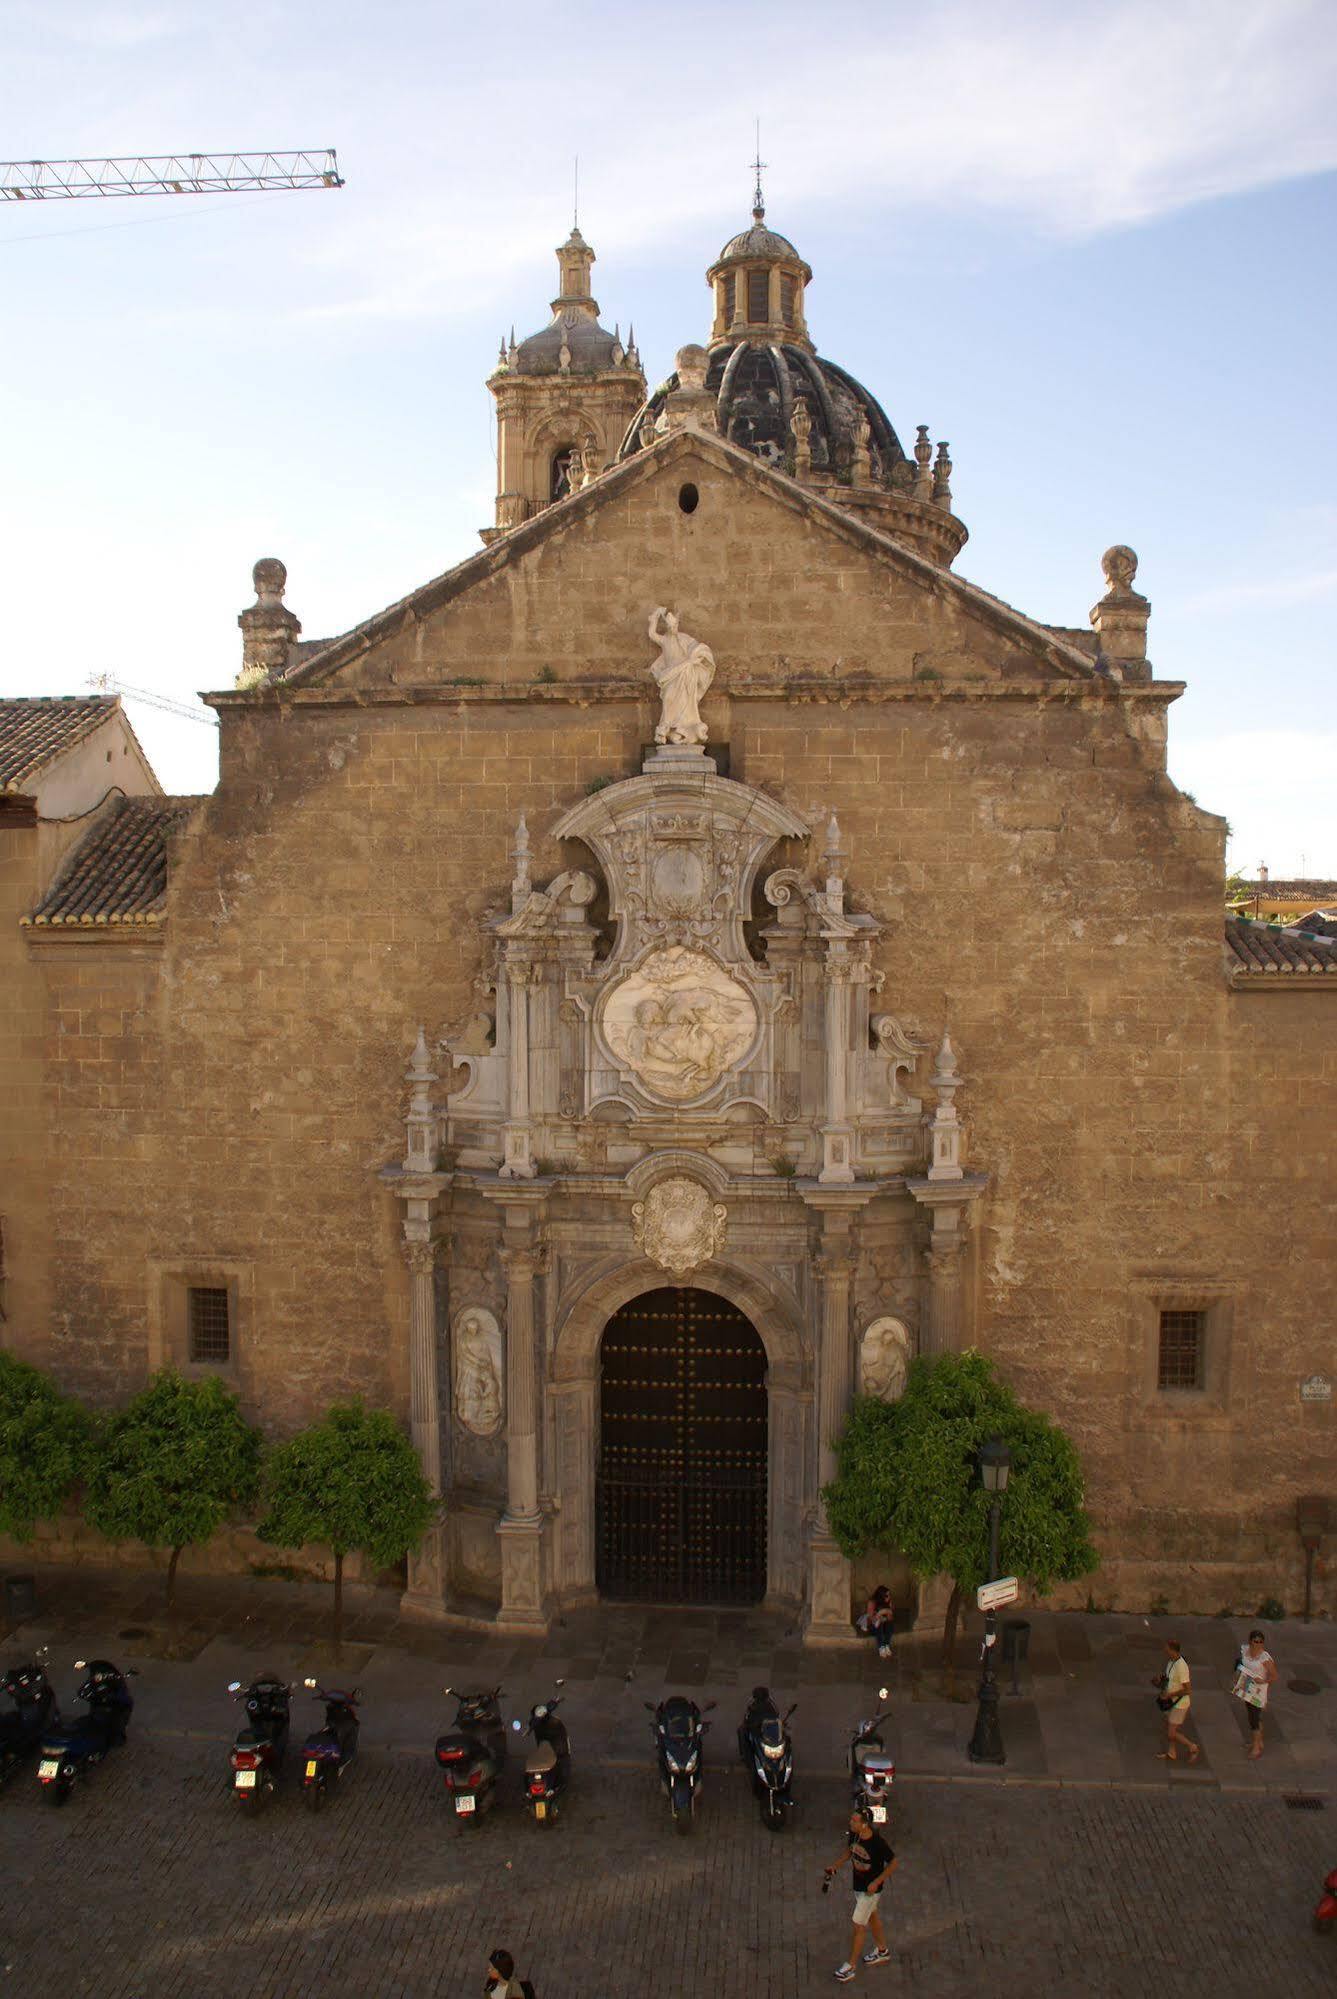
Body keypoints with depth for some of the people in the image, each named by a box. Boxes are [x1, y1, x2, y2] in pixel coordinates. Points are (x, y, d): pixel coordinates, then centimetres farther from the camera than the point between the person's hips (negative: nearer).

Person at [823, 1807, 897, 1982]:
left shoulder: (877, 1842, -32)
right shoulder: (853, 1834, -14)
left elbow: (894, 1863, -19)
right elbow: (849, 1851, 8)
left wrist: (876, 1882, -20)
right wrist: (835, 1866, -1)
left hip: (870, 1888, -7)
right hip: (857, 1883, 7)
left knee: (858, 1925, 1)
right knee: (872, 1916, 25)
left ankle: (850, 1967, 14)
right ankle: (882, 1951, 47)